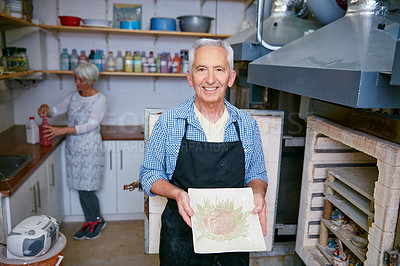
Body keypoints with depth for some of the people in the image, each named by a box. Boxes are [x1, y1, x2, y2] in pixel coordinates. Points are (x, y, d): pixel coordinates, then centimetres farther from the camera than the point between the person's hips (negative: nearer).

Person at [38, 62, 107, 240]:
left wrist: (62, 130, -27)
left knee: (86, 189, -4)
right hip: (73, 148, 6)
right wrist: (46, 108, -9)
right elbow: (55, 111, 15)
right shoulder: (74, 96, 9)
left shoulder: (99, 99, -10)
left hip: (90, 149, -6)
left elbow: (91, 125, -20)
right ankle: (89, 222, 27)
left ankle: (98, 220, 20)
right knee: (80, 189, 11)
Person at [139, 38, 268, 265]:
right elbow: (150, 174, -2)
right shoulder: (169, 122, -8)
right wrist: (177, 193, -20)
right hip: (181, 236, -1)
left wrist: (258, 193, -14)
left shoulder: (247, 125, -2)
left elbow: (256, 175, 8)